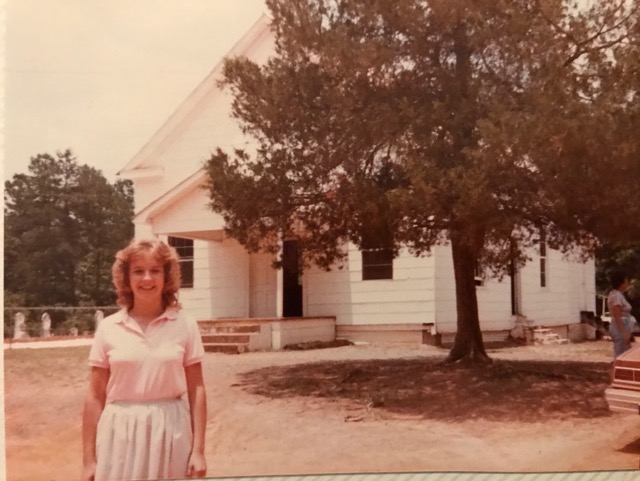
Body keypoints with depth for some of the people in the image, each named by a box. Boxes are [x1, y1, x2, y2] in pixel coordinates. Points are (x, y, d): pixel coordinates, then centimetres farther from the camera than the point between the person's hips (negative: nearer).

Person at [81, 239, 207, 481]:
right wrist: (88, 460, 1)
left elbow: (196, 390, 1)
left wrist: (198, 450, -3)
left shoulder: (185, 325, -1)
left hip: (171, 432, 0)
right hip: (120, 434, 0)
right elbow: (95, 397, 2)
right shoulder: (108, 328, 0)